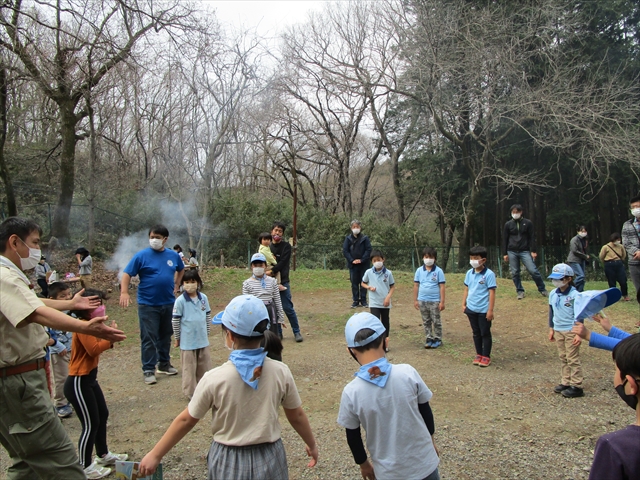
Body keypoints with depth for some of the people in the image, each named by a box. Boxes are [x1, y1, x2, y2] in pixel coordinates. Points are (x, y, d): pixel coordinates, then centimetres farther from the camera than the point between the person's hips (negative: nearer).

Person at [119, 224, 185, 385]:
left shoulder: (173, 256, 3)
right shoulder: (141, 256, -8)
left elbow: (181, 270, 23)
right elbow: (127, 274, -10)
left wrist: (176, 285, 11)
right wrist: (124, 292, -24)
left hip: (168, 303, 4)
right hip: (147, 305, -4)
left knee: (165, 335, 16)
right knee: (149, 338, -1)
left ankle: (164, 364, 31)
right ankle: (149, 370, 9)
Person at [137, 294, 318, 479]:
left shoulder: (214, 379, -19)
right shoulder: (280, 372, -15)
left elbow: (186, 420, -8)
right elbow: (297, 416, -2)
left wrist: (155, 455, 6)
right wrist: (312, 445, 16)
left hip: (229, 462, -1)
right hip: (269, 459, 1)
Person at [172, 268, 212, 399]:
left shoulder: (203, 298, -1)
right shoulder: (180, 301, -12)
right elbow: (176, 320, -5)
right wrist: (177, 338, 0)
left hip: (203, 339, 4)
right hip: (188, 341, -4)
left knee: (205, 366, 13)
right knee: (189, 367, 7)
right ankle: (190, 393, 18)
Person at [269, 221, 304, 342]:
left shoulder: (286, 246, -1)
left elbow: (283, 262, -12)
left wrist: (272, 271, -21)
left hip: (283, 282, -3)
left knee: (287, 308, -4)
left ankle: (297, 332, 7)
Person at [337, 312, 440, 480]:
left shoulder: (351, 392, -19)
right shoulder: (408, 372, -19)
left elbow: (353, 438, -6)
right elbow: (426, 412, -4)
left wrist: (363, 464, 13)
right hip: (424, 465, 1)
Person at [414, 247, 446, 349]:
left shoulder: (438, 271, -7)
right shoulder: (419, 271, 1)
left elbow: (442, 286, -6)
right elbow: (416, 285, 6)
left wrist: (442, 301, -8)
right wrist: (415, 300, 5)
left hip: (434, 301, -3)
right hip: (422, 301, 3)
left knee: (436, 321, 7)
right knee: (426, 321, 13)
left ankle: (438, 339, 19)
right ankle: (429, 338, 24)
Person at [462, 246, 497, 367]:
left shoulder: (489, 274, -13)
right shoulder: (469, 273, 4)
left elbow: (492, 293, -13)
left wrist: (490, 310, -14)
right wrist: (464, 304, 9)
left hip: (484, 310, -5)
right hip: (471, 309, 5)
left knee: (485, 333, 6)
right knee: (476, 333, 15)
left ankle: (486, 357, 17)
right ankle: (479, 354, 27)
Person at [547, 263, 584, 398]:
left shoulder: (574, 294, -14)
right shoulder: (553, 293, 5)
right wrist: (551, 329, 14)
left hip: (571, 331, -6)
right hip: (558, 330, 6)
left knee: (573, 359, -1)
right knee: (563, 358, 14)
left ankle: (576, 386, 6)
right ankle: (566, 382, 24)